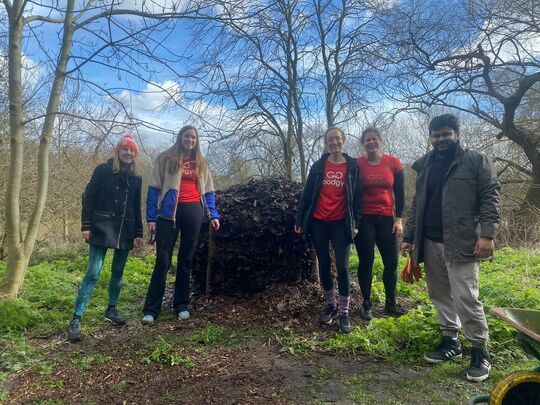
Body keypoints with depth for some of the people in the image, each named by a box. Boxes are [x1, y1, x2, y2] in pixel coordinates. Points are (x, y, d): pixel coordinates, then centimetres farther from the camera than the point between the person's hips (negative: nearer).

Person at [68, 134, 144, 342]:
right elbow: (88, 198, -2)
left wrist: (138, 233, 11)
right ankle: (76, 319, -4)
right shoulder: (103, 170, 0)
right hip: (102, 228, -4)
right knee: (93, 272, -9)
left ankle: (112, 309, 25)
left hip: (125, 231, 5)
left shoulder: (136, 179, 12)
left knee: (118, 272, 10)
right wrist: (86, 226, -9)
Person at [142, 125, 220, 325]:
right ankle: (151, 310, 3)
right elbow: (154, 188, 1)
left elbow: (208, 191, 15)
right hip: (169, 212, -3)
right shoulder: (166, 158, 5)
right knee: (163, 260, -5)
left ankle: (181, 305, 18)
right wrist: (151, 217, -6)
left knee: (186, 260, 8)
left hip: (193, 212, 3)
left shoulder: (201, 163, 15)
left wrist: (213, 215, 4)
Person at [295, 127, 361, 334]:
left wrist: (355, 222, -5)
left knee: (342, 267, -5)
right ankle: (331, 304, 26)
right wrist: (300, 219, 2)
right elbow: (307, 193, 5)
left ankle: (344, 312, 7)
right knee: (324, 265, 9)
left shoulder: (352, 166, 2)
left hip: (340, 223, -2)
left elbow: (356, 195, 2)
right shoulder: (318, 166, 5)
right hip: (318, 222, 2)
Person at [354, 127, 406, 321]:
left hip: (387, 219, 2)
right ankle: (366, 304, 17)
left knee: (391, 262, 6)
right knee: (366, 262, 4)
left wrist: (398, 219, 1)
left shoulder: (393, 163, 2)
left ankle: (391, 303, 24)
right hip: (364, 219, -2)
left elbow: (399, 193, 5)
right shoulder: (357, 164, -2)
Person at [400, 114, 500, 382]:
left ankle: (480, 351, 12)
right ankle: (450, 341, 27)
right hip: (430, 243, 5)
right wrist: (409, 237, 13)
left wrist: (487, 234, -16)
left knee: (465, 298, -6)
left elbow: (490, 195, -6)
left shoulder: (475, 161, 1)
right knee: (440, 295, 12)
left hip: (462, 243, -5)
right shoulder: (425, 165, 15)